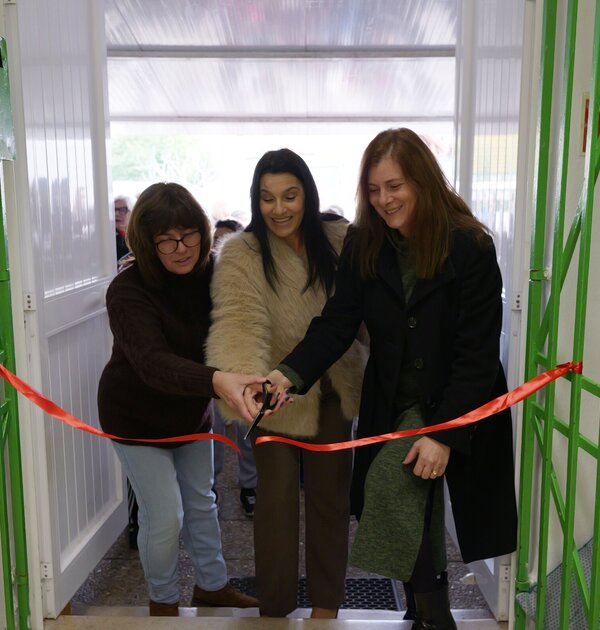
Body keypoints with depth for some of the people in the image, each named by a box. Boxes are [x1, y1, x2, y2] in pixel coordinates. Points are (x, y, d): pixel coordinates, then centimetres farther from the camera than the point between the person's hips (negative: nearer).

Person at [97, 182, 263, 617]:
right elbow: (152, 362, -44)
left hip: (192, 409, 5)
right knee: (165, 516, -1)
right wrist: (216, 381, -62)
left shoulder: (212, 274, -12)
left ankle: (212, 585, 40)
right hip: (139, 416, -5)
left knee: (201, 503, 18)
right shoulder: (128, 291, -29)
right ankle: (163, 601, 27)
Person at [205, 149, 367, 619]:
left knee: (330, 495, 16)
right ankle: (275, 608, 30)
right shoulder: (240, 254, -19)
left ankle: (327, 602, 38)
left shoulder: (340, 240, -7)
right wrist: (243, 381, -53)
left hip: (333, 391, 3)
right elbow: (239, 322, -35)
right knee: (277, 499, 6)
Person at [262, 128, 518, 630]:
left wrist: (445, 433, -20)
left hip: (459, 406, -4)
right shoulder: (363, 245, -4)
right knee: (412, 498, 10)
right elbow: (338, 322, -10)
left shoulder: (470, 247, -15)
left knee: (392, 481, -18)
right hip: (395, 406, 4)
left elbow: (478, 351, -16)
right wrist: (292, 373, -28)